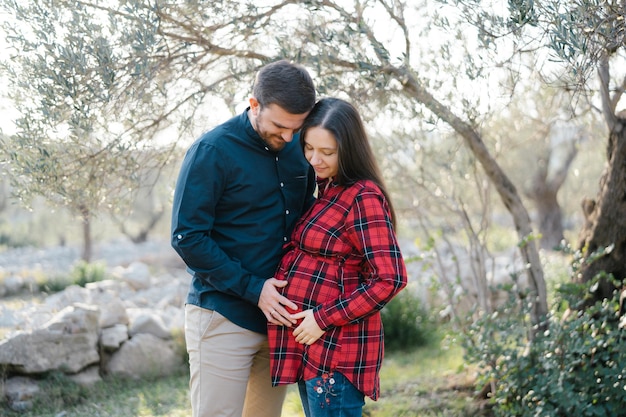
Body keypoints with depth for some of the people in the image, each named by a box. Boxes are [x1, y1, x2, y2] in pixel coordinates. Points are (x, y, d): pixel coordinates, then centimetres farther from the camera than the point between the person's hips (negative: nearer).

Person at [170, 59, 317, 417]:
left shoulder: (298, 149, 6)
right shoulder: (213, 151, -12)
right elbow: (188, 238, -14)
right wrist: (253, 288, -17)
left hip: (277, 316, 6)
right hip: (223, 317, -6)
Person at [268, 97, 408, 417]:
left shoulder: (363, 197, -15)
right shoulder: (326, 190, 12)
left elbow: (390, 278, -22)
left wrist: (325, 319, -19)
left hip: (337, 346, -9)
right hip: (309, 344, 9)